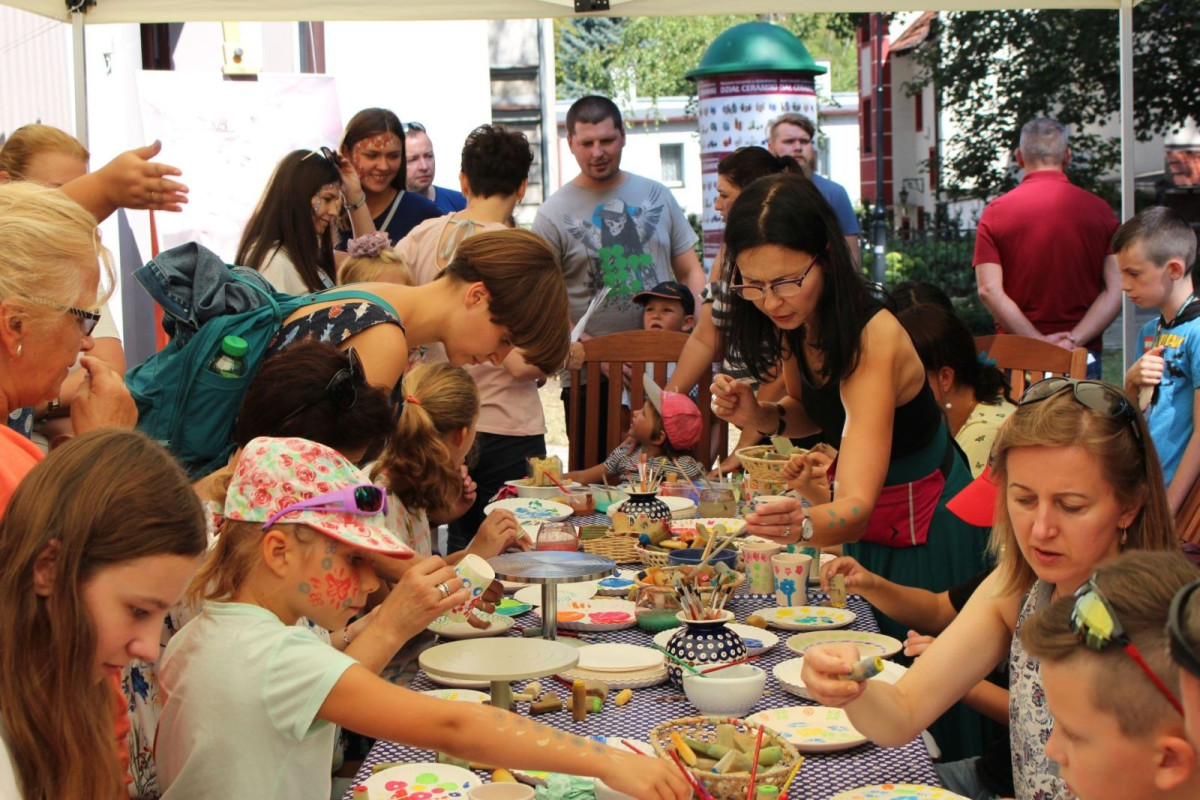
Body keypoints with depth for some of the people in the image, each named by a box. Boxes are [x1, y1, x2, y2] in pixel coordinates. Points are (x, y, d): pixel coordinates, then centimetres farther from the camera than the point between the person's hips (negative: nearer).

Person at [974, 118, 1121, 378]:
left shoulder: (996, 212, 1)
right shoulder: (1098, 210, 3)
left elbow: (989, 290, -8)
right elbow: (1116, 290, -5)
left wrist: (1039, 342, -8)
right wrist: (1074, 340, -8)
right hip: (1082, 357, 0)